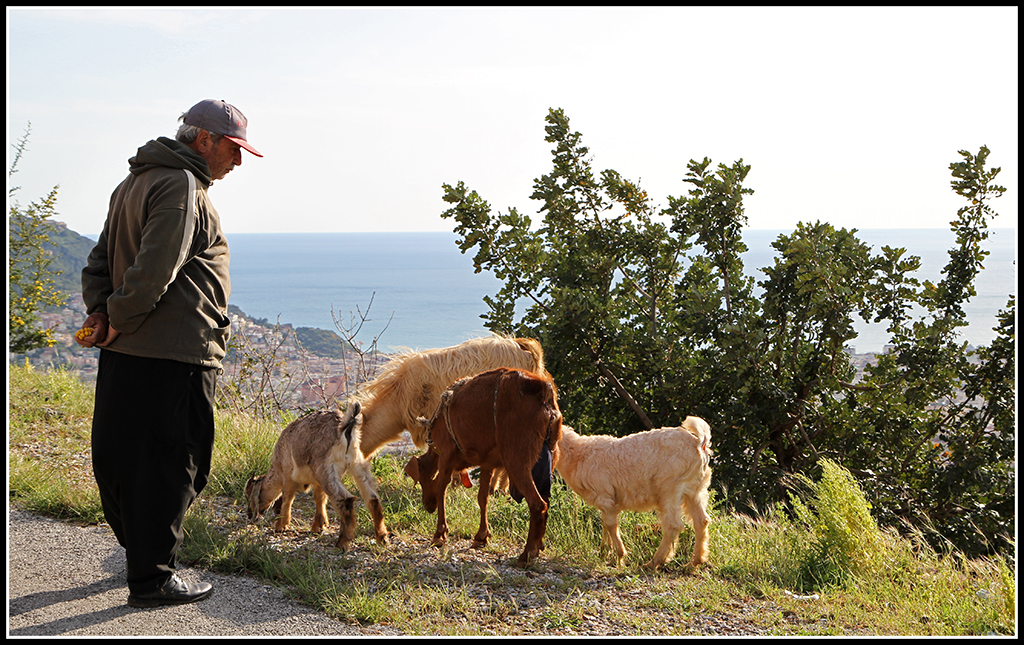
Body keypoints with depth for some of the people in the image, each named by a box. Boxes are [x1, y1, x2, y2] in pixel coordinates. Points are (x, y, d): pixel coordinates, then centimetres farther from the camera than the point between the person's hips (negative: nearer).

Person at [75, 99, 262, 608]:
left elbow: (100, 261, 19)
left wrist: (100, 314, 6)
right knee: (170, 465, -1)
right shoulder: (182, 186, -12)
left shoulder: (135, 182, 20)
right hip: (176, 354, -10)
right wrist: (117, 322, -11)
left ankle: (142, 551, 33)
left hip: (124, 355, 10)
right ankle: (152, 580, 6)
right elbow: (154, 269, -22)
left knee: (119, 459, 16)